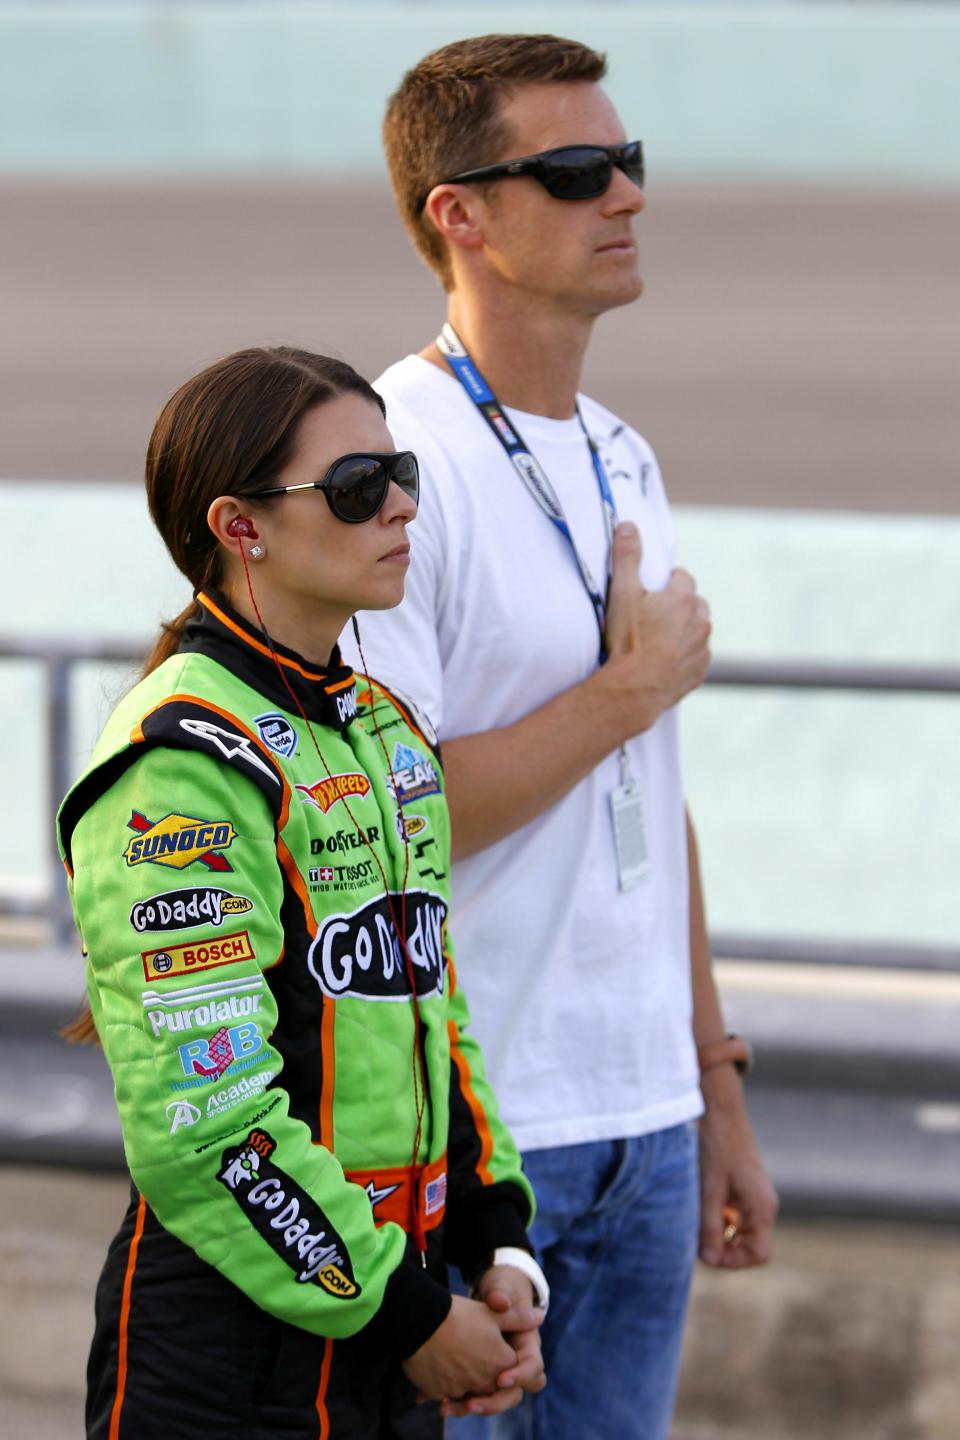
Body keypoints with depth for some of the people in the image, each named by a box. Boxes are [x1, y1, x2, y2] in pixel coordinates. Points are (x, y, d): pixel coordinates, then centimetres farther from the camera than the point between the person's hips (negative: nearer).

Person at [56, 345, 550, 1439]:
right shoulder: (179, 770, -16)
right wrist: (409, 1316, -16)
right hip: (229, 1347, -8)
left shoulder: (385, 730, 12)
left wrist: (499, 1248, 5)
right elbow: (198, 1122, -22)